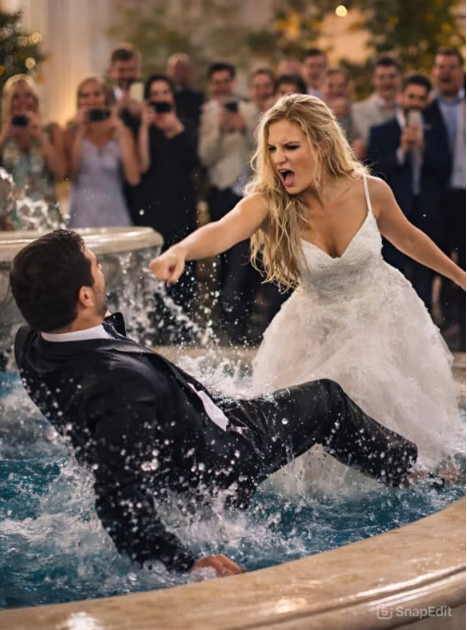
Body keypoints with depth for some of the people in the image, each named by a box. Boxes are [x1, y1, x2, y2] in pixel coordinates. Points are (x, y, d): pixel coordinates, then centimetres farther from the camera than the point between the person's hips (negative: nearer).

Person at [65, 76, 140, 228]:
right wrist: (80, 132, -8)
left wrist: (121, 133, -5)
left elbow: (133, 178, -5)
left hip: (115, 216, 1)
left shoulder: (122, 132, 7)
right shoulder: (72, 133, 4)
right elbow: (71, 174, -12)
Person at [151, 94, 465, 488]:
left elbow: (406, 237, 1)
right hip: (316, 328, 0)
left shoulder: (370, 190, -21)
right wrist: (180, 251, -70)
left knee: (403, 415, 7)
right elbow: (222, 231, -48)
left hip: (380, 315, 0)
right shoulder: (268, 202, -26)